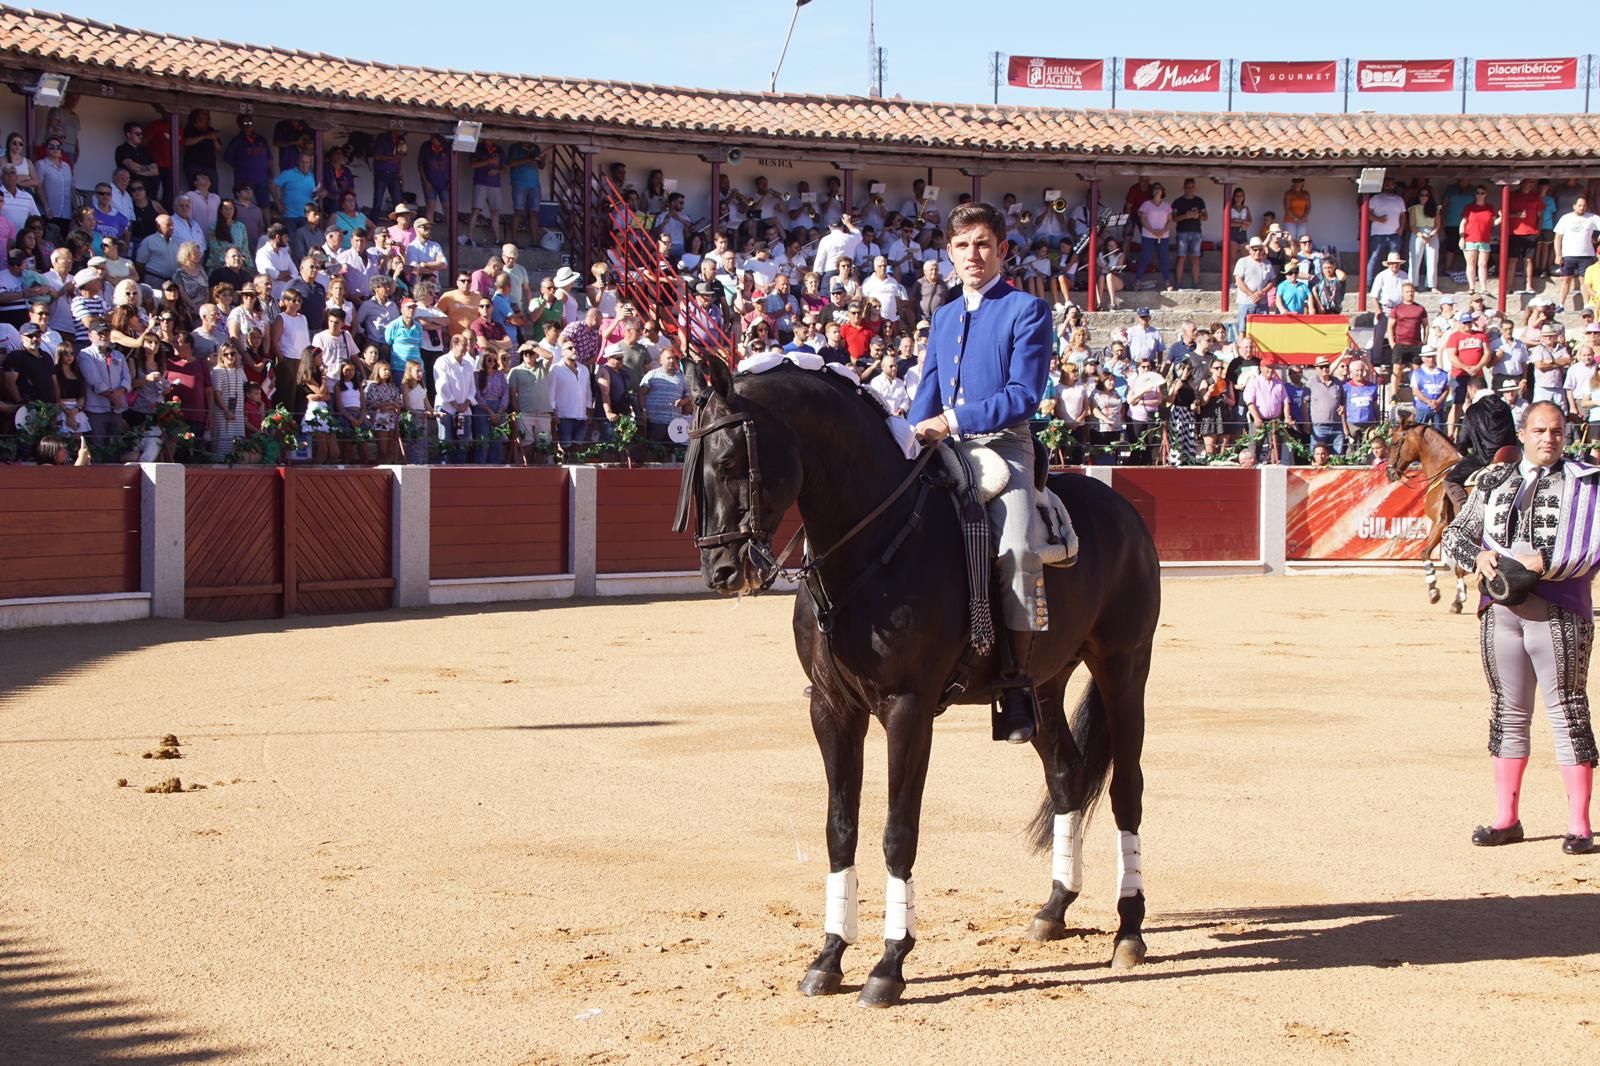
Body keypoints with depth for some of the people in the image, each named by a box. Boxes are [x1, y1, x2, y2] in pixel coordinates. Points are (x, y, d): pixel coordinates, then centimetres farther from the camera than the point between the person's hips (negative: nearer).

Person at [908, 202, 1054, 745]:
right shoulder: (943, 318, 21)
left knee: (1017, 546, -31)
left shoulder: (1028, 310, 1)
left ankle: (1016, 680, -25)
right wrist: (911, 439, 2)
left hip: (1003, 446, -7)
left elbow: (1023, 395, -9)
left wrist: (953, 420, -17)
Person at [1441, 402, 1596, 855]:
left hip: (1558, 611, -4)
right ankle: (1506, 818, 18)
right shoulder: (1494, 481, 15)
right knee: (1507, 714, 10)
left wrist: (1545, 563, -19)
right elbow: (1455, 534, 15)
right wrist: (1478, 556, -5)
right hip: (1501, 609, 5)